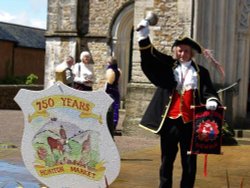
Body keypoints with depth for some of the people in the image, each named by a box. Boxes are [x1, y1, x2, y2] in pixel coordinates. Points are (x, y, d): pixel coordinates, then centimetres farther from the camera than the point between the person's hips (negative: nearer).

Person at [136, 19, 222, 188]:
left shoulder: (201, 72, 7)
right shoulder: (168, 67, 7)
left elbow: (209, 92, 1)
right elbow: (150, 56, -2)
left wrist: (212, 101, -22)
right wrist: (144, 36, -16)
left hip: (190, 123, 0)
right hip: (170, 121, 1)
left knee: (189, 162, 5)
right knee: (167, 160, 10)